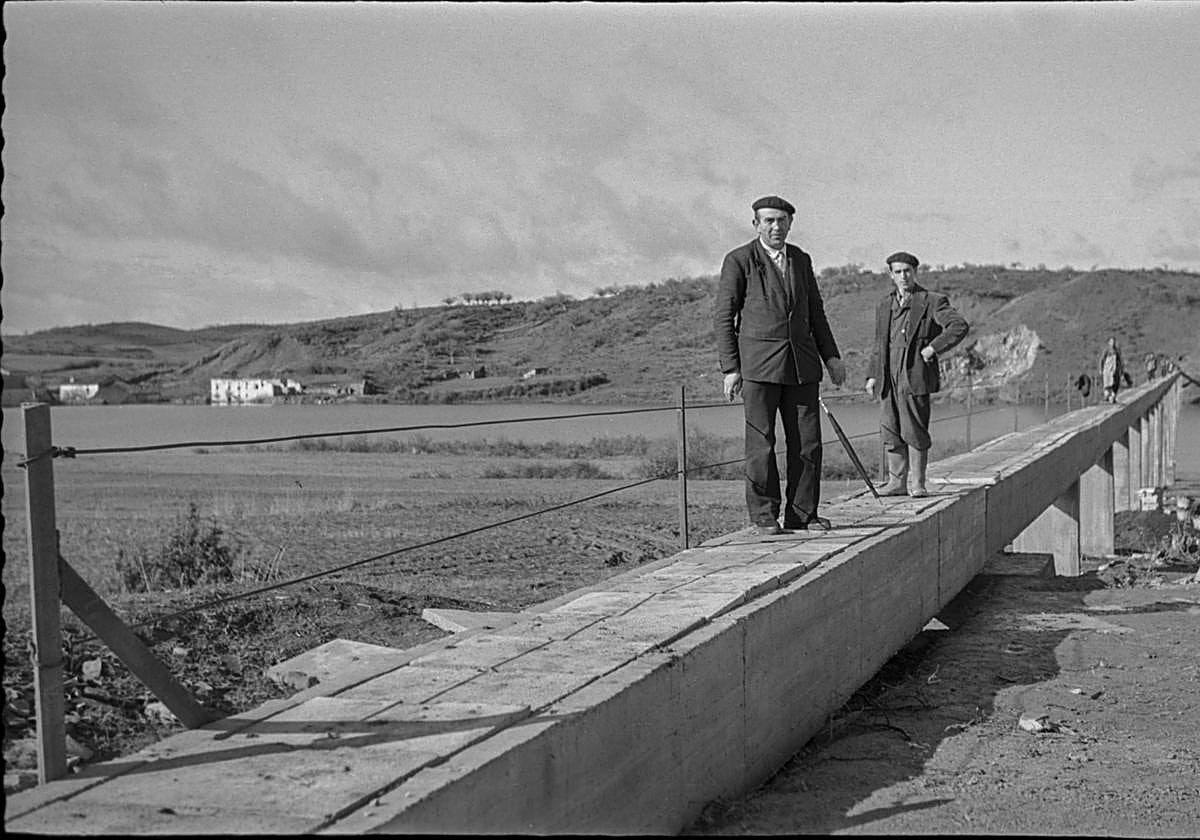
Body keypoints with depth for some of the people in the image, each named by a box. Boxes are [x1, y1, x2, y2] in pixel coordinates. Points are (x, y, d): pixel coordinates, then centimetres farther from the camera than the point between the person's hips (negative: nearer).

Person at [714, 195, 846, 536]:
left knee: (807, 441, 2)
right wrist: (730, 368, -8)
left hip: (801, 363, 5)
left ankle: (801, 513, 11)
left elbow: (815, 312, 21)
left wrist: (831, 356, 13)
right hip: (758, 363, -5)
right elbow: (723, 317, -2)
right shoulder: (739, 261, -1)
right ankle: (764, 516, 6)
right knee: (760, 443, -3)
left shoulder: (801, 260, 15)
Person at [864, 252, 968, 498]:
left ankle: (918, 483, 5)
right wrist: (872, 374, 14)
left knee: (914, 432, -4)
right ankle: (897, 482, 12)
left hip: (914, 378, -6)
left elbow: (959, 326, -10)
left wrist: (933, 348, -15)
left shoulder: (931, 301, -1)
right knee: (891, 432, 5)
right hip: (889, 379, 6)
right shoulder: (884, 305, 18)